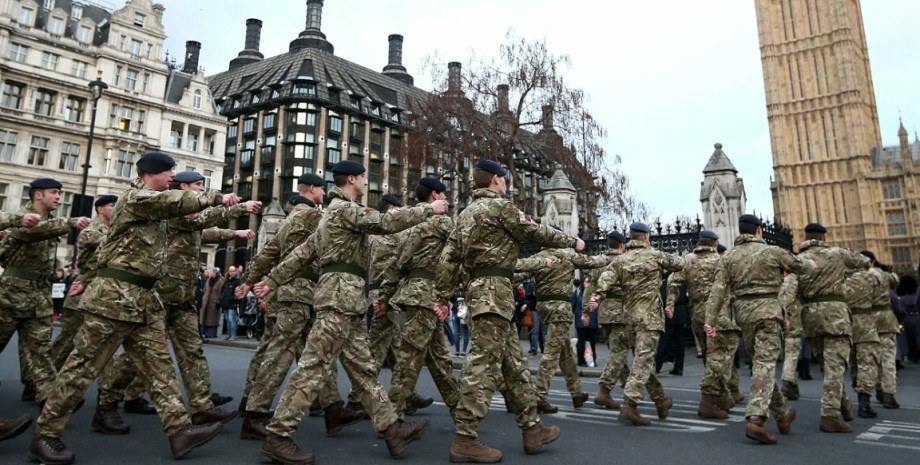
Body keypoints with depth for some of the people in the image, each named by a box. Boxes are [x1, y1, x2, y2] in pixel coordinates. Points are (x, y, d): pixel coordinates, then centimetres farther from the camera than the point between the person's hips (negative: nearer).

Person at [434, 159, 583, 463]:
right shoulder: (500, 206, -6)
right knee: (484, 362, -9)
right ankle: (465, 439, -6)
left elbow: (449, 257, 13)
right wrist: (572, 241, 13)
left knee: (514, 361, 13)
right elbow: (536, 232, -1)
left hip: (478, 287, 9)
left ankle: (532, 428, 21)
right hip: (494, 289, -9)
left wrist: (443, 296, 11)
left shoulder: (467, 213, 18)